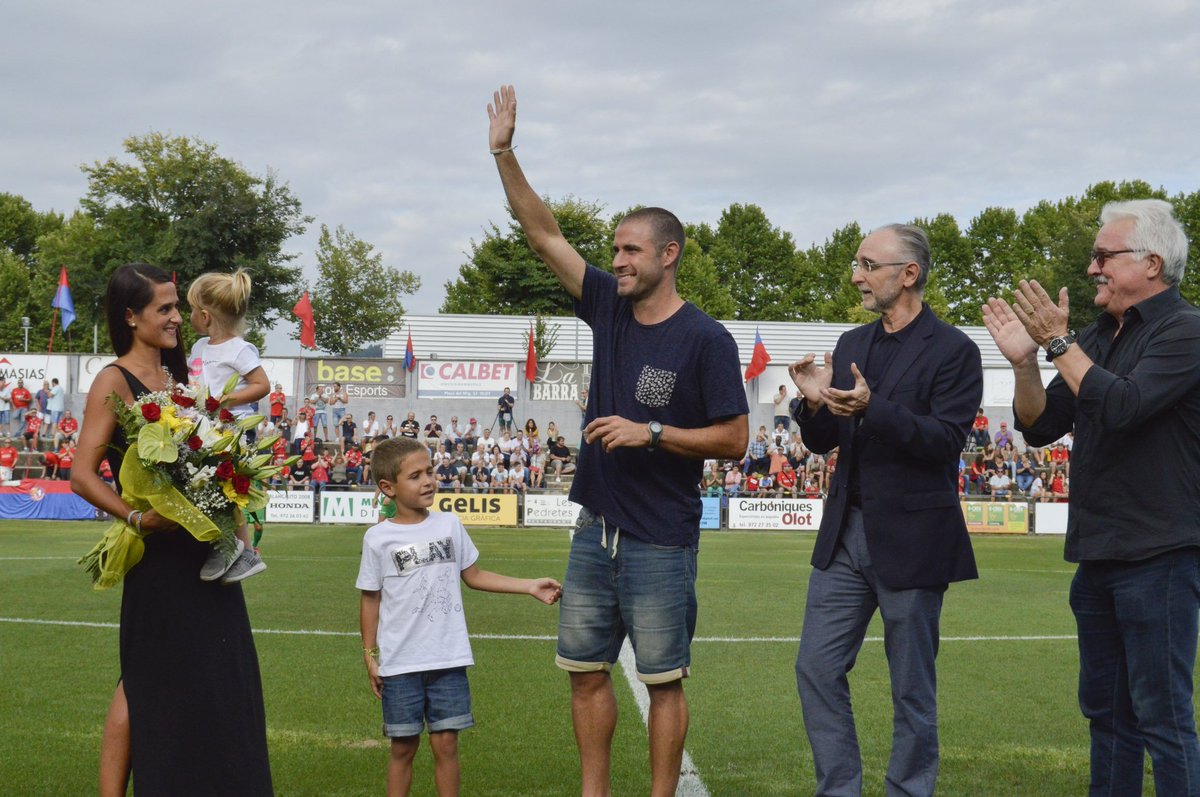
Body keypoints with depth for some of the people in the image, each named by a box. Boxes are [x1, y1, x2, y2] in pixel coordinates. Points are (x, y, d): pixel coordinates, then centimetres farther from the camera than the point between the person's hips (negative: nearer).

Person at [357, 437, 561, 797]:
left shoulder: (449, 525, 3)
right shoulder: (378, 538, -5)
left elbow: (473, 575, 12)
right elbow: (371, 599, 3)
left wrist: (530, 586, 6)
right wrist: (369, 655, 1)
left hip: (448, 659, 2)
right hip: (399, 664, -2)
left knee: (446, 744, 5)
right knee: (403, 747, 7)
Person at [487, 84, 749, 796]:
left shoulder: (705, 339, -10)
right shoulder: (609, 306, 5)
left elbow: (734, 439, -10)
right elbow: (545, 233, 6)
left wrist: (651, 433, -19)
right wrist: (505, 154, 0)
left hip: (662, 541, -6)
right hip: (596, 530, 6)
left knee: (663, 681, 3)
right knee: (586, 670, 11)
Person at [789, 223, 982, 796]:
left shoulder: (953, 351, -8)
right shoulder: (851, 344, 11)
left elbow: (947, 441, -17)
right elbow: (824, 442, 12)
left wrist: (872, 409, -28)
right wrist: (816, 404, -10)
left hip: (910, 543, -6)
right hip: (845, 535, 6)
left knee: (912, 690, 5)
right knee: (817, 670, 6)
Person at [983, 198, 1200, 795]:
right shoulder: (1096, 338, 13)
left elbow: (1121, 406, -24)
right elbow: (1039, 427, 11)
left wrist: (1058, 343, -16)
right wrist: (1025, 361, -4)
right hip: (1098, 554, 8)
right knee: (1106, 711, 15)